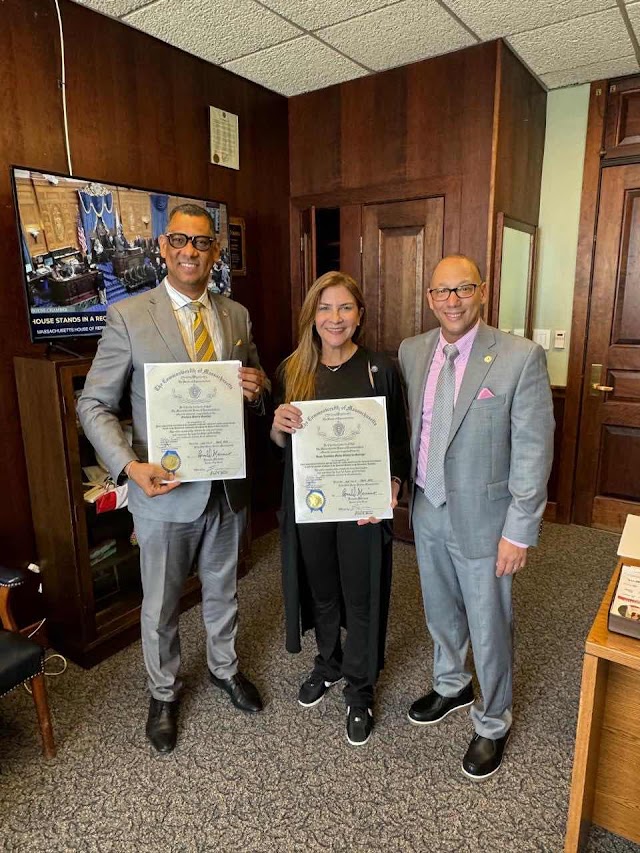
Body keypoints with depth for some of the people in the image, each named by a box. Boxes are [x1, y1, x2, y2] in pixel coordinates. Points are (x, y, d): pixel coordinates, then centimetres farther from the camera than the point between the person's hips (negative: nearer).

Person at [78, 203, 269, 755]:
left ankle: (224, 667, 50)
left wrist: (257, 388, -12)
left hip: (228, 485, 4)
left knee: (222, 590, 23)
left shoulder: (237, 316, 3)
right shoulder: (128, 317, -10)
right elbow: (94, 405, -8)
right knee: (160, 605, 16)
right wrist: (130, 466, -23)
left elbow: (255, 388, 13)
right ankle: (164, 693, 43)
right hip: (165, 491, -3)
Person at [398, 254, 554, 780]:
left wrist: (520, 532, -14)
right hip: (427, 511, 5)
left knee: (489, 628, 12)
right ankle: (452, 686, 51)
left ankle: (493, 722, 38)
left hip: (482, 518, -5)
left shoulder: (521, 357, -15)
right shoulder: (411, 351, 0)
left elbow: (533, 449, -14)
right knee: (440, 611, 24)